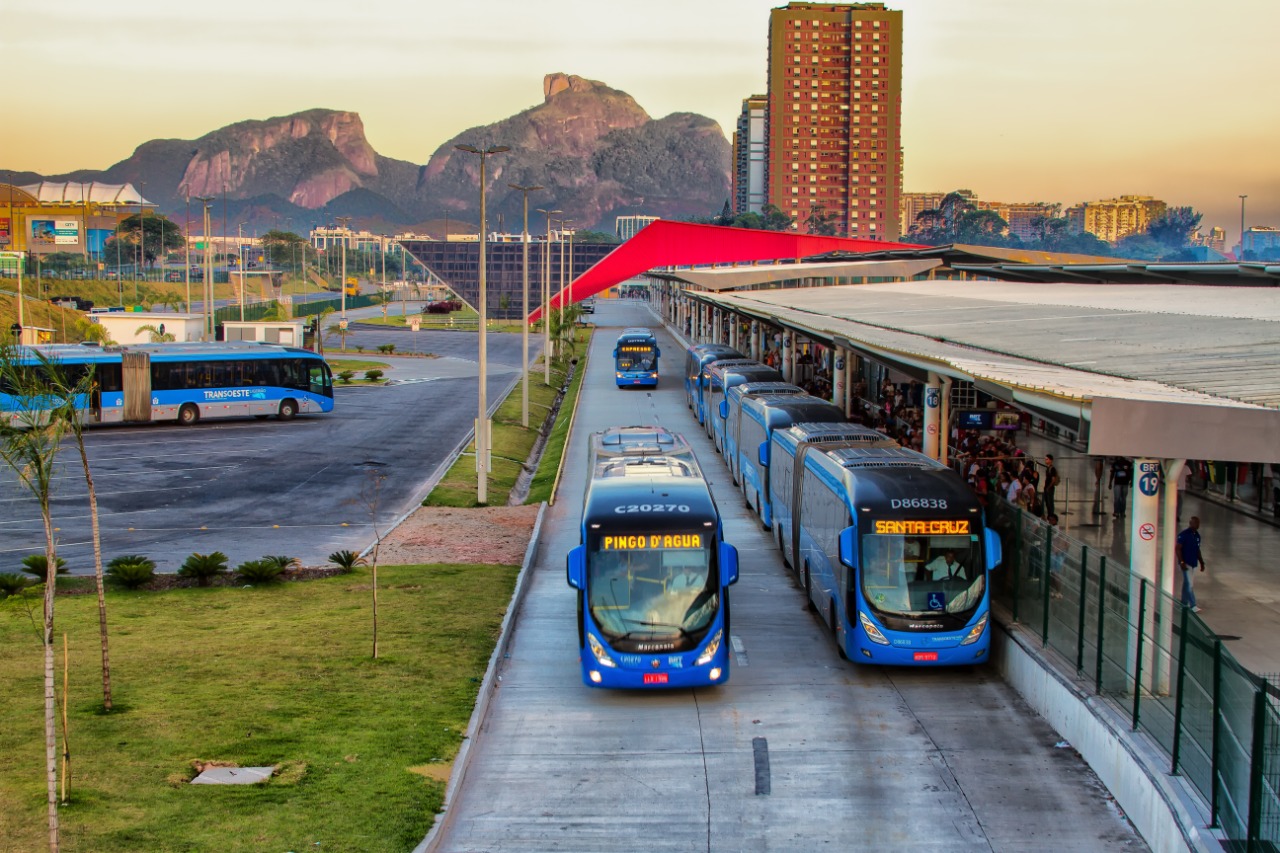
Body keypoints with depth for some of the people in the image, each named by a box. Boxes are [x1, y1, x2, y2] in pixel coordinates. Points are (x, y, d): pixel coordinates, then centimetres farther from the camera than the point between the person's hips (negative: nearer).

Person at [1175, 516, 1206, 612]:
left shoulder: (1197, 535, 10)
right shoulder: (1184, 535, -14)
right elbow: (1177, 549, -15)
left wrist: (1201, 562, 17)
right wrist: (1181, 562, -20)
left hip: (1193, 563, 8)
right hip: (1186, 563, -8)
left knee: (1187, 583, 14)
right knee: (1189, 584, -9)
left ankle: (1184, 603, 21)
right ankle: (1193, 606, -11)